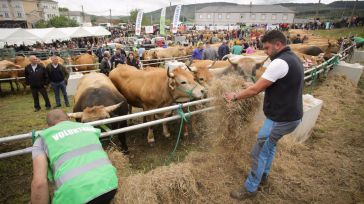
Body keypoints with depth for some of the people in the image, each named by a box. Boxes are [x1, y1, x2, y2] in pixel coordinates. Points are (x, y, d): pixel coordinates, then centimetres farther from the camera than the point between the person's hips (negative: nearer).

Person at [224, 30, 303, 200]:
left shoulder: (280, 62, -22)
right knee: (269, 144, 25)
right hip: (291, 114, 10)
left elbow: (255, 89, -21)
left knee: (259, 151, 2)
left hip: (281, 118, -10)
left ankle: (250, 188, 17)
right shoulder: (293, 58, 10)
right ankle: (263, 176, 42)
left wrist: (235, 96, -8)